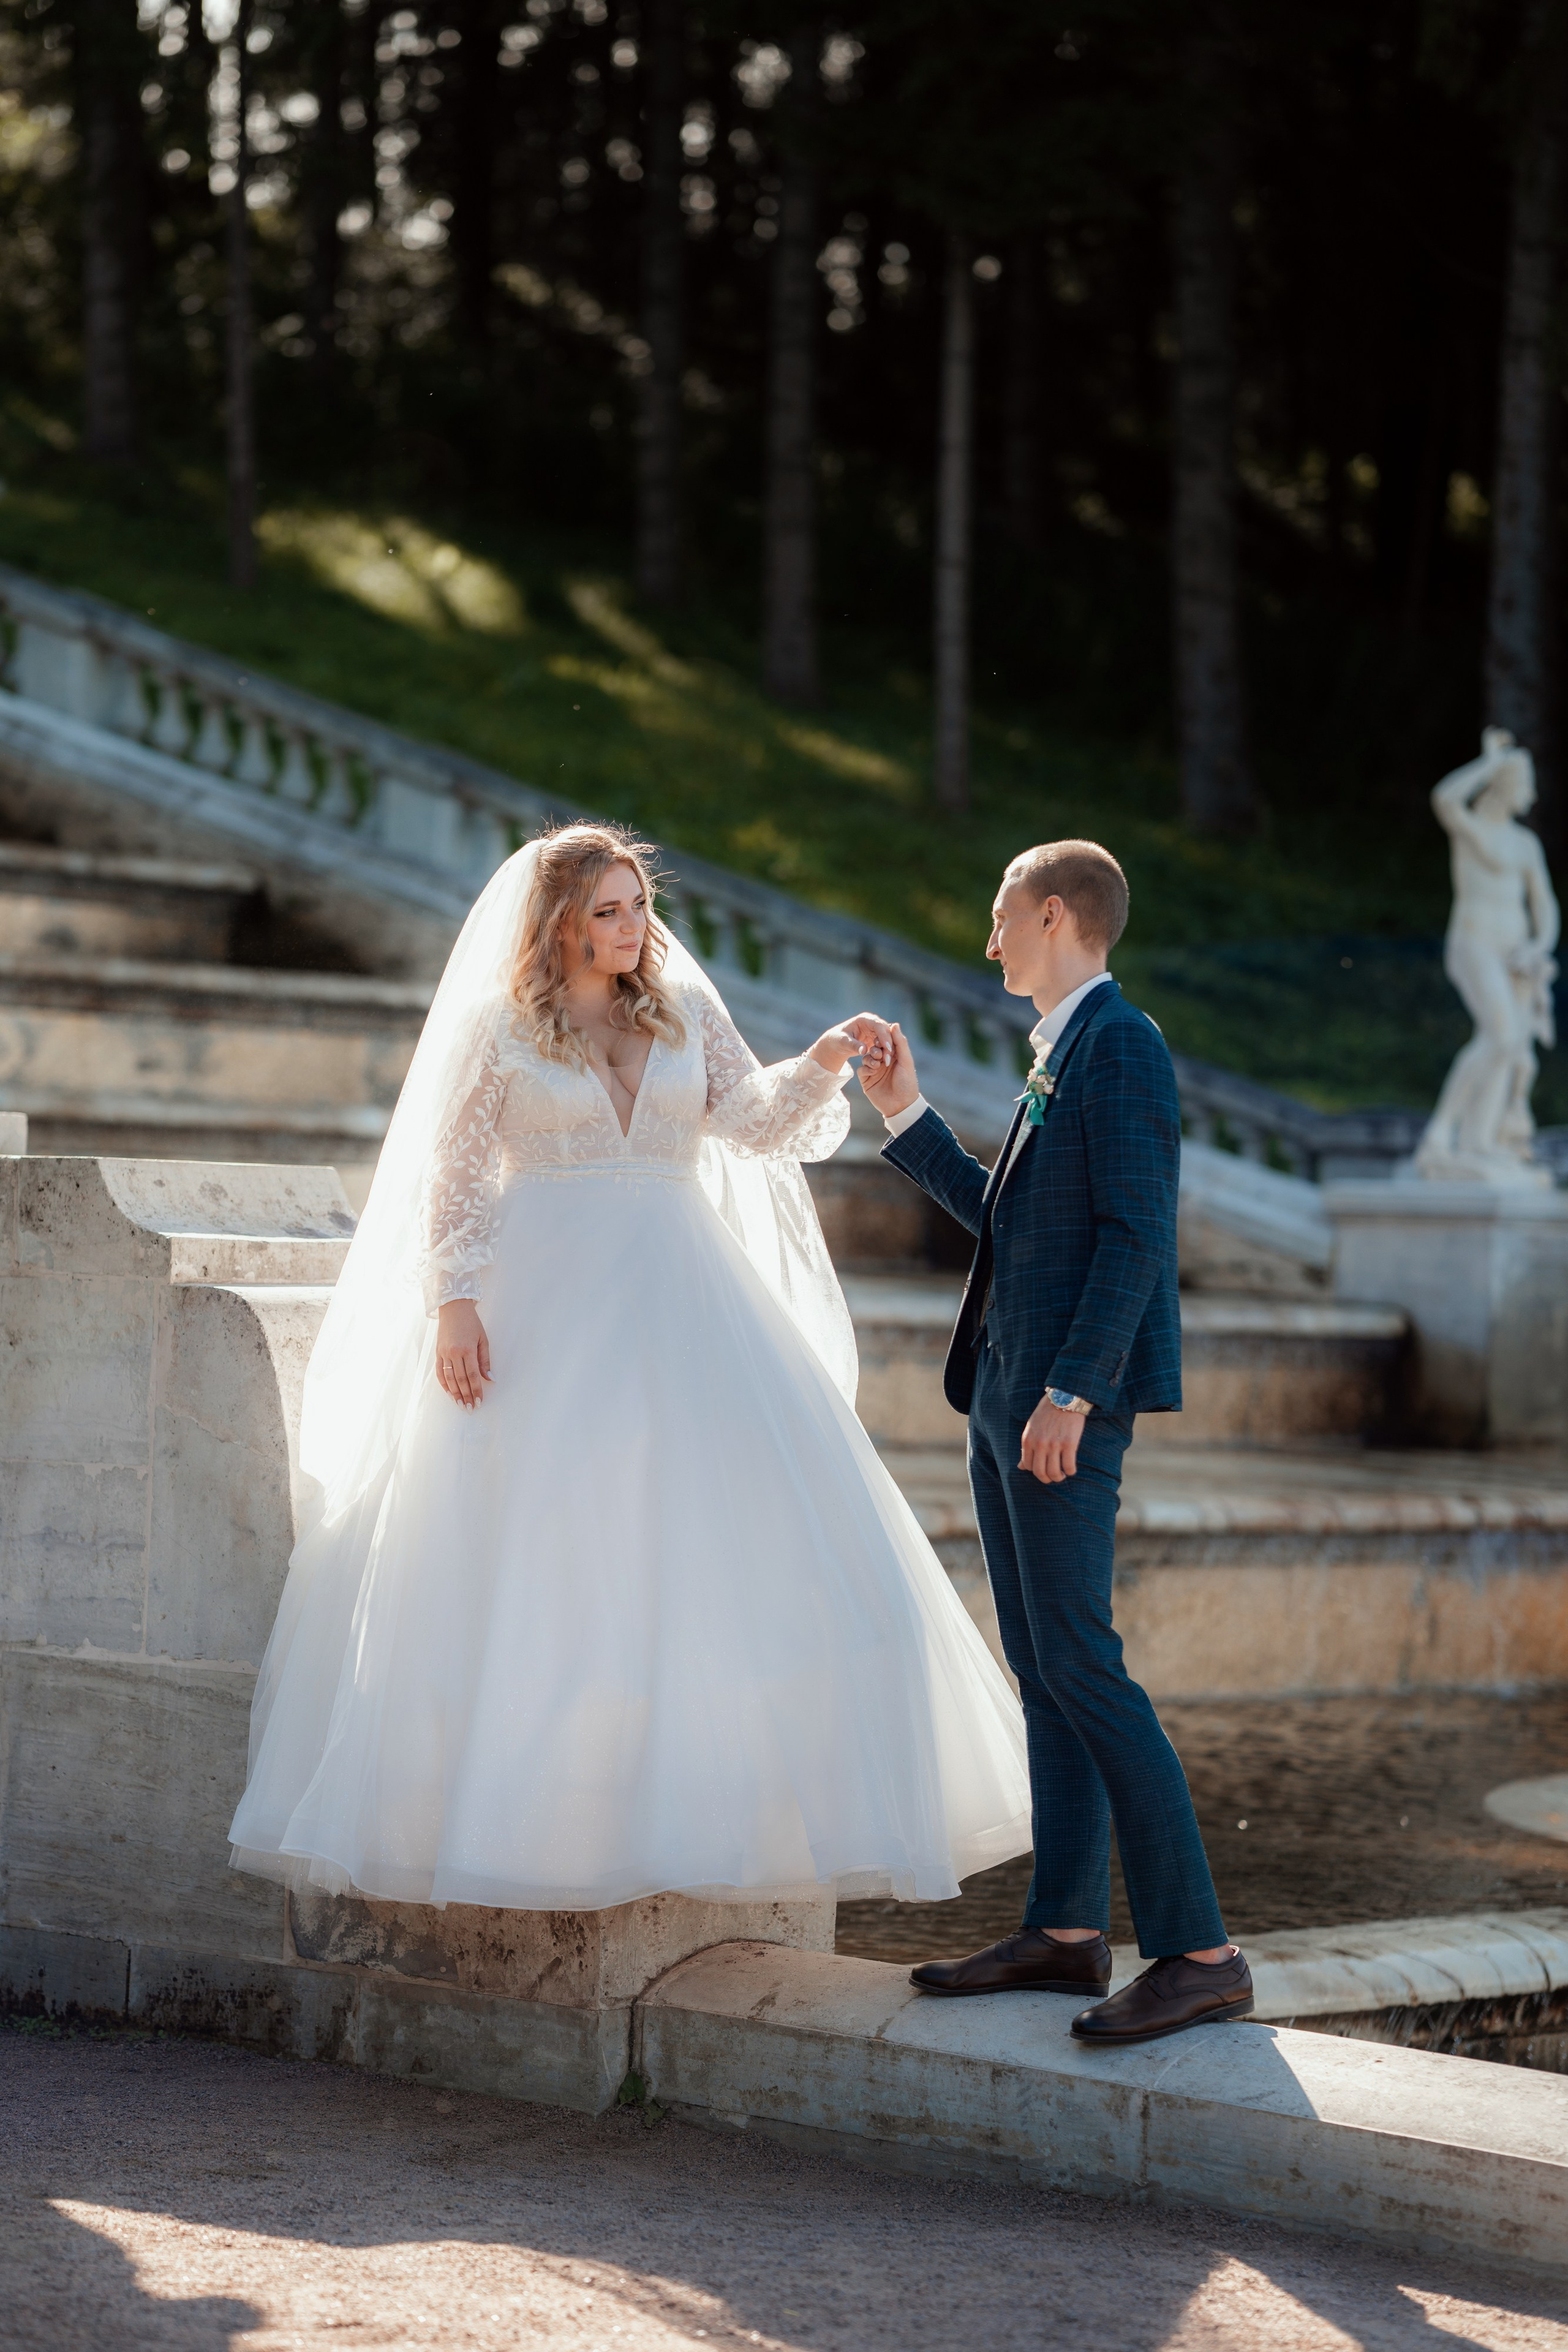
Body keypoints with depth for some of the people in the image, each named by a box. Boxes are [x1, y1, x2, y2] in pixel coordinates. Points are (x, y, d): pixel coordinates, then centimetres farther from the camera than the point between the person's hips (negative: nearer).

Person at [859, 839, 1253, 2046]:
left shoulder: (1122, 1045, -11)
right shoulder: (1061, 1056, 18)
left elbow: (1137, 1234, -19)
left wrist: (1069, 1394, -23)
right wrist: (907, 1114, 21)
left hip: (1067, 1404, -10)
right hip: (1009, 1396, 10)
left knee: (1080, 1666, -12)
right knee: (1041, 1670, 10)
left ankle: (1200, 1952, -11)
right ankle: (1067, 1932, 15)